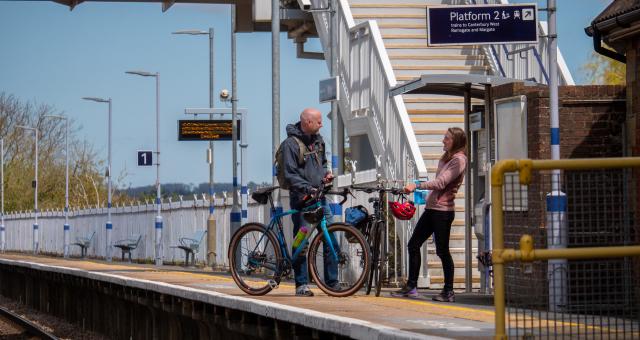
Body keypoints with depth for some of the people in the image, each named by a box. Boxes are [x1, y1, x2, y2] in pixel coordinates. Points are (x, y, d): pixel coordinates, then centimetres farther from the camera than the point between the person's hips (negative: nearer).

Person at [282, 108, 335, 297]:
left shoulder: (318, 140, 11)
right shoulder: (291, 143, -11)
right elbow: (290, 175, -15)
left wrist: (326, 173, 7)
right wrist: (308, 188, -24)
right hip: (300, 198, -6)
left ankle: (332, 283, 5)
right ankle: (301, 284, 6)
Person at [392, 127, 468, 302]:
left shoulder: (459, 160, -11)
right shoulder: (446, 158, 20)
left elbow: (441, 183, -21)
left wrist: (416, 186, -25)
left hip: (443, 210, -10)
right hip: (431, 208, 10)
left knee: (442, 251, -5)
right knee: (413, 245, 7)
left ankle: (449, 292, 3)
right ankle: (411, 287, 12)